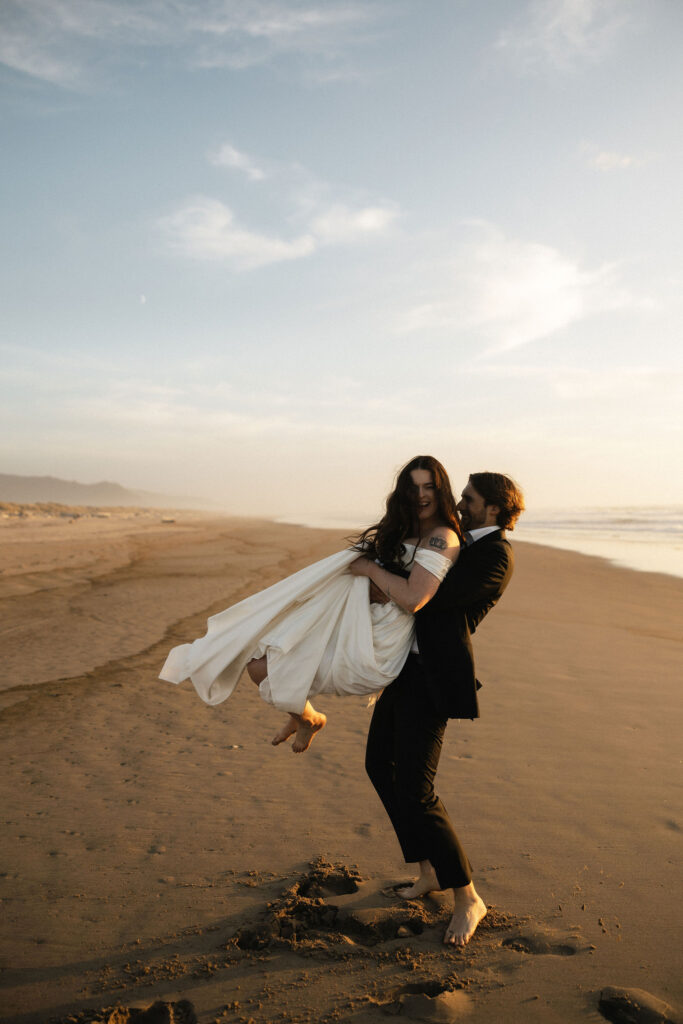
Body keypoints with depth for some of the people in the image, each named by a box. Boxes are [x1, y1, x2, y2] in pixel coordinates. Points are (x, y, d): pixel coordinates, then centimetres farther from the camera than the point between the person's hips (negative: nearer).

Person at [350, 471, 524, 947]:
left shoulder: (495, 555, -16)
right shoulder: (466, 544, 14)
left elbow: (424, 599, -25)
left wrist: (372, 570, -15)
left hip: (432, 677, -11)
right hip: (407, 664, 11)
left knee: (414, 791, -11)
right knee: (381, 764, 19)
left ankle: (467, 898, 8)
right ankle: (430, 870, 31)